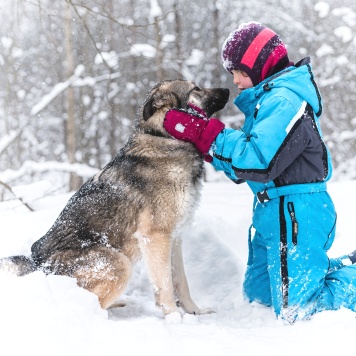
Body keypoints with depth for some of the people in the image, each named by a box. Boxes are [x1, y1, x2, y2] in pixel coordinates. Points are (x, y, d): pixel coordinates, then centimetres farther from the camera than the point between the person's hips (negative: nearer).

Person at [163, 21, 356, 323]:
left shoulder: (283, 100, -19)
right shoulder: (266, 97, 13)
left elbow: (258, 161, -28)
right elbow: (242, 166, 14)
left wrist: (202, 132, -21)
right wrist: (198, 129, 1)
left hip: (295, 214, -10)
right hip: (273, 212, 11)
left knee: (298, 310, -8)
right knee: (258, 293, 21)